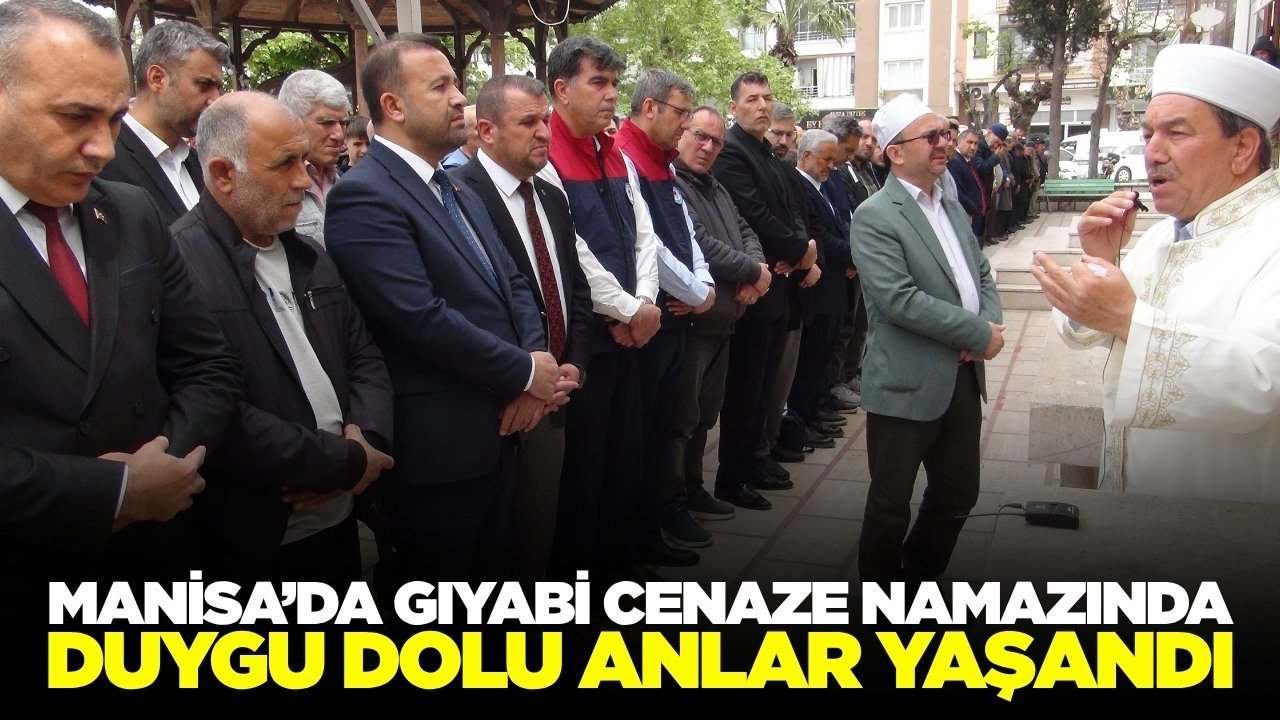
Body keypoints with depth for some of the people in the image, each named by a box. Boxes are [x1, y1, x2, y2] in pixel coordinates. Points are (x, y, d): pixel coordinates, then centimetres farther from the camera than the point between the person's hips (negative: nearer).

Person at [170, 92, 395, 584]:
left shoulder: (309, 257, 10)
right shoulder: (178, 263, -17)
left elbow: (364, 357, 12)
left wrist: (366, 437, -8)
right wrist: (350, 463, -15)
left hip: (340, 523, 7)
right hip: (254, 547, -7)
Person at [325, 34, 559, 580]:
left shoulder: (458, 191, 14)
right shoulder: (363, 196, -16)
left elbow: (512, 283, 11)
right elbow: (423, 318, -24)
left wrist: (536, 363, -7)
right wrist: (526, 373, -14)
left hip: (497, 431, 9)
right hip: (438, 446, -8)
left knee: (493, 578, 22)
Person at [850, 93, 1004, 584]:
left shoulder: (952, 208, 14)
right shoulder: (875, 217, -12)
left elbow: (981, 275, 17)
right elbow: (898, 299, -21)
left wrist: (990, 324, -5)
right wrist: (979, 334, -16)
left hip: (963, 377, 8)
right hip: (908, 386, -8)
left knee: (957, 496, 18)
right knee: (891, 505, 6)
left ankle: (920, 576, 38)